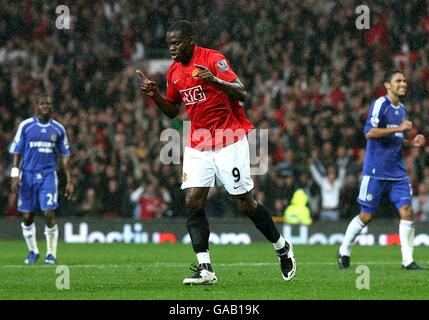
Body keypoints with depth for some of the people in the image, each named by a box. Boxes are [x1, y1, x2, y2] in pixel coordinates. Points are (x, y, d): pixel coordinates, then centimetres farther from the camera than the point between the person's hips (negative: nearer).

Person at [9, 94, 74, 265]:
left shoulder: (58, 129, 6)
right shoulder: (25, 126, 1)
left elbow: (65, 156, 11)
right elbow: (17, 151, 3)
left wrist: (69, 181, 8)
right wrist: (15, 175, -6)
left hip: (48, 175, 0)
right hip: (28, 175, 0)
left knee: (49, 214, -11)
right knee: (27, 217, 3)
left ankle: (51, 253, -1)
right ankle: (33, 251, 21)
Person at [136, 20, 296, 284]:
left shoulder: (212, 59, -13)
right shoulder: (174, 71, 9)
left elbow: (242, 94, -20)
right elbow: (172, 111, 19)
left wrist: (214, 80, -36)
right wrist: (155, 95, 1)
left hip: (229, 141, -6)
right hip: (198, 145, 6)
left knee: (245, 204, -1)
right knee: (193, 202, -10)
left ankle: (283, 249, 22)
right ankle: (205, 269, -11)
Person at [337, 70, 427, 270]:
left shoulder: (402, 110, 16)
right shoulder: (380, 104, -9)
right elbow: (369, 132, -21)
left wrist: (412, 143, 7)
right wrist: (399, 128, -23)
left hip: (397, 173, 7)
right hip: (376, 172, -7)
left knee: (407, 211, -8)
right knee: (366, 216, 0)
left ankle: (407, 260, -7)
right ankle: (344, 251, 21)